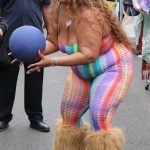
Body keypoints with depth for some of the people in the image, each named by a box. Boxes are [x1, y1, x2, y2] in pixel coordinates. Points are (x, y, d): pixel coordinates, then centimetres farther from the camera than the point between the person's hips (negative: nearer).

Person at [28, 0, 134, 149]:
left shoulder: (89, 14, -33)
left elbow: (89, 55, -36)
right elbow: (54, 42, -5)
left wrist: (52, 62, -38)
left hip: (112, 68, -8)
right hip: (82, 71, 8)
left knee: (99, 119, -20)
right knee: (69, 117, 13)